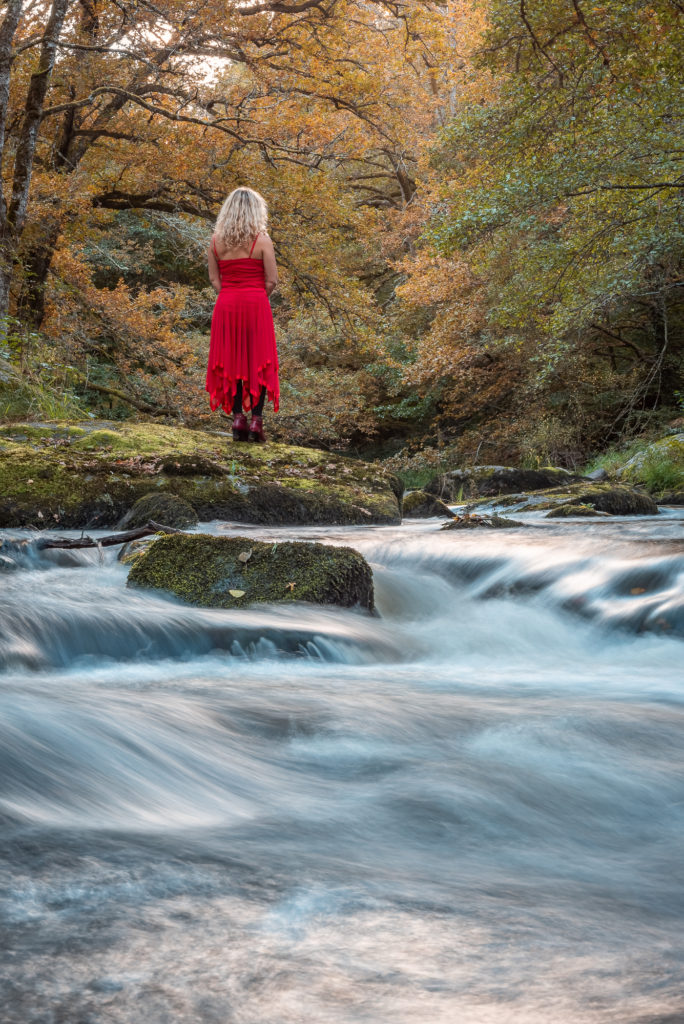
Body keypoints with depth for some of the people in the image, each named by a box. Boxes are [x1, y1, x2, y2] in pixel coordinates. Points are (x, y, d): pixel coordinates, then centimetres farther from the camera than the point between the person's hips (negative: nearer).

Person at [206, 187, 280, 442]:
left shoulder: (216, 240, 3)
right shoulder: (261, 240, -7)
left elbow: (214, 278, 4)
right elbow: (272, 280, -8)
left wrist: (229, 296, 9)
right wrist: (256, 298, 7)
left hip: (226, 305, 3)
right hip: (256, 305, -3)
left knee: (231, 362, 10)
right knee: (258, 362, 4)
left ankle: (238, 418, 4)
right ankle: (256, 420, -1)